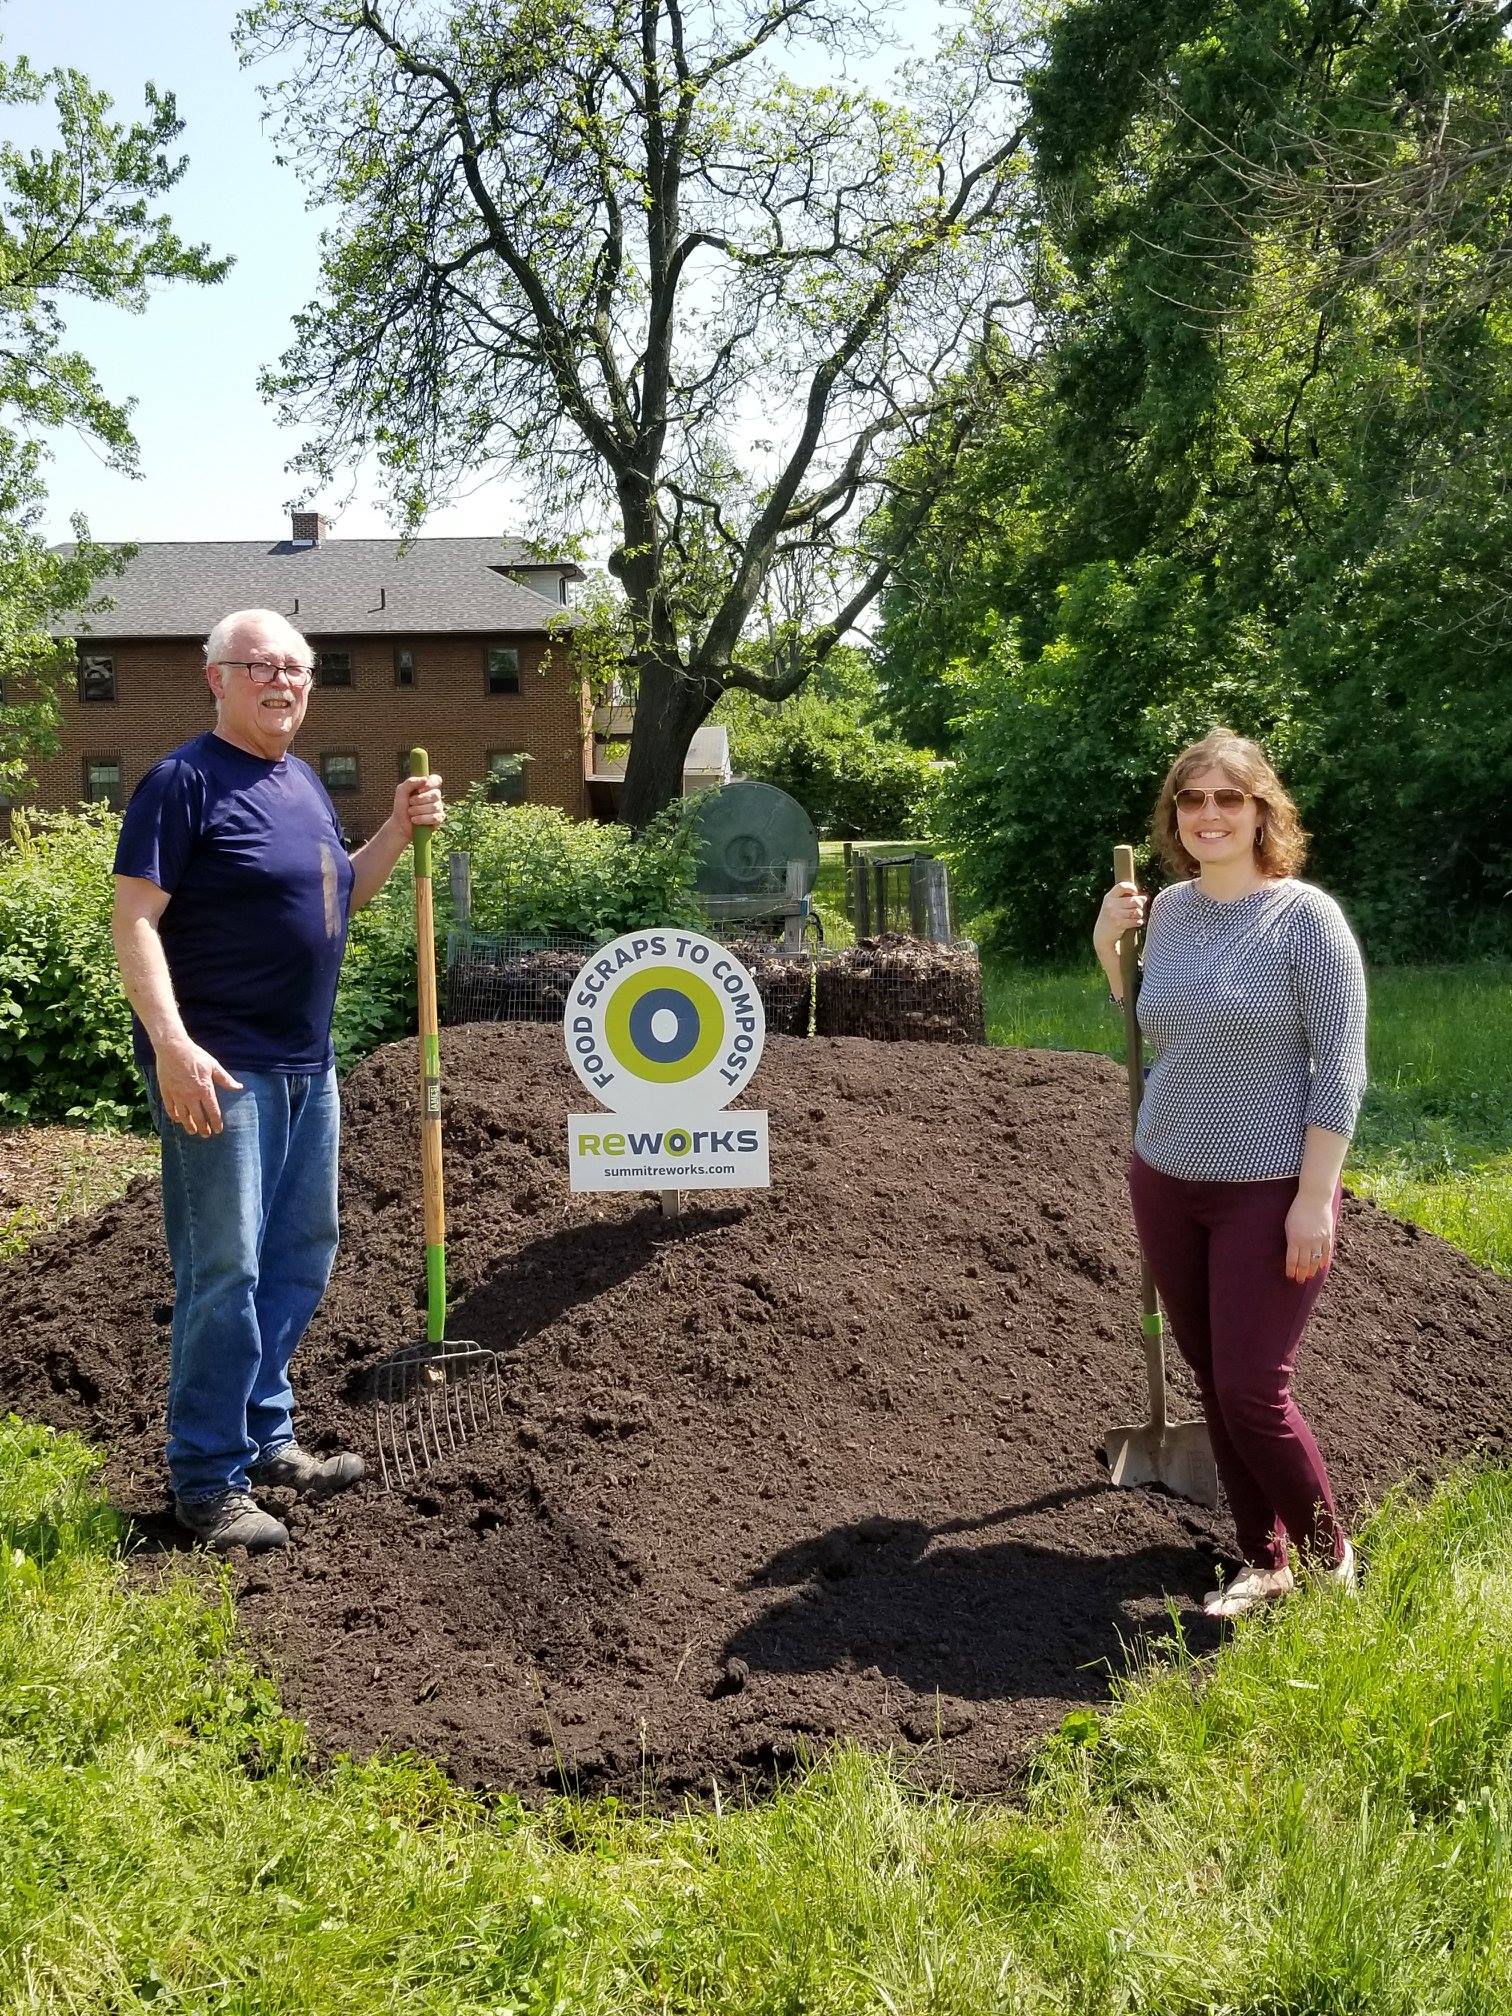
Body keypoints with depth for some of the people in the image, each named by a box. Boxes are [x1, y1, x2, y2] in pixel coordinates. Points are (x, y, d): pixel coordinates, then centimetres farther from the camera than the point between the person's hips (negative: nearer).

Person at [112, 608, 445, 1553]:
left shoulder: (304, 783, 14)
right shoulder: (184, 781, -11)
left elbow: (340, 897, 24)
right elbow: (135, 919, -17)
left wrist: (400, 830, 7)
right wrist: (172, 1044, -27)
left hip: (307, 1065, 9)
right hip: (221, 1067, -9)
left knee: (301, 1257, 16)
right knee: (225, 1271, -5)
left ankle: (267, 1435, 30)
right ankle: (209, 1480, 6)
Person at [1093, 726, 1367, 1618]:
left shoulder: (1305, 915, -12)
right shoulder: (1169, 909, 4)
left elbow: (1340, 1067, -13)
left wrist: (1315, 1199, -17)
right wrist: (1107, 946, 6)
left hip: (1270, 1192, -6)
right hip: (1165, 1182, 6)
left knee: (1252, 1389, -6)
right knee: (1213, 1381, 9)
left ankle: (1330, 1557, 16)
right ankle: (1264, 1561, 23)